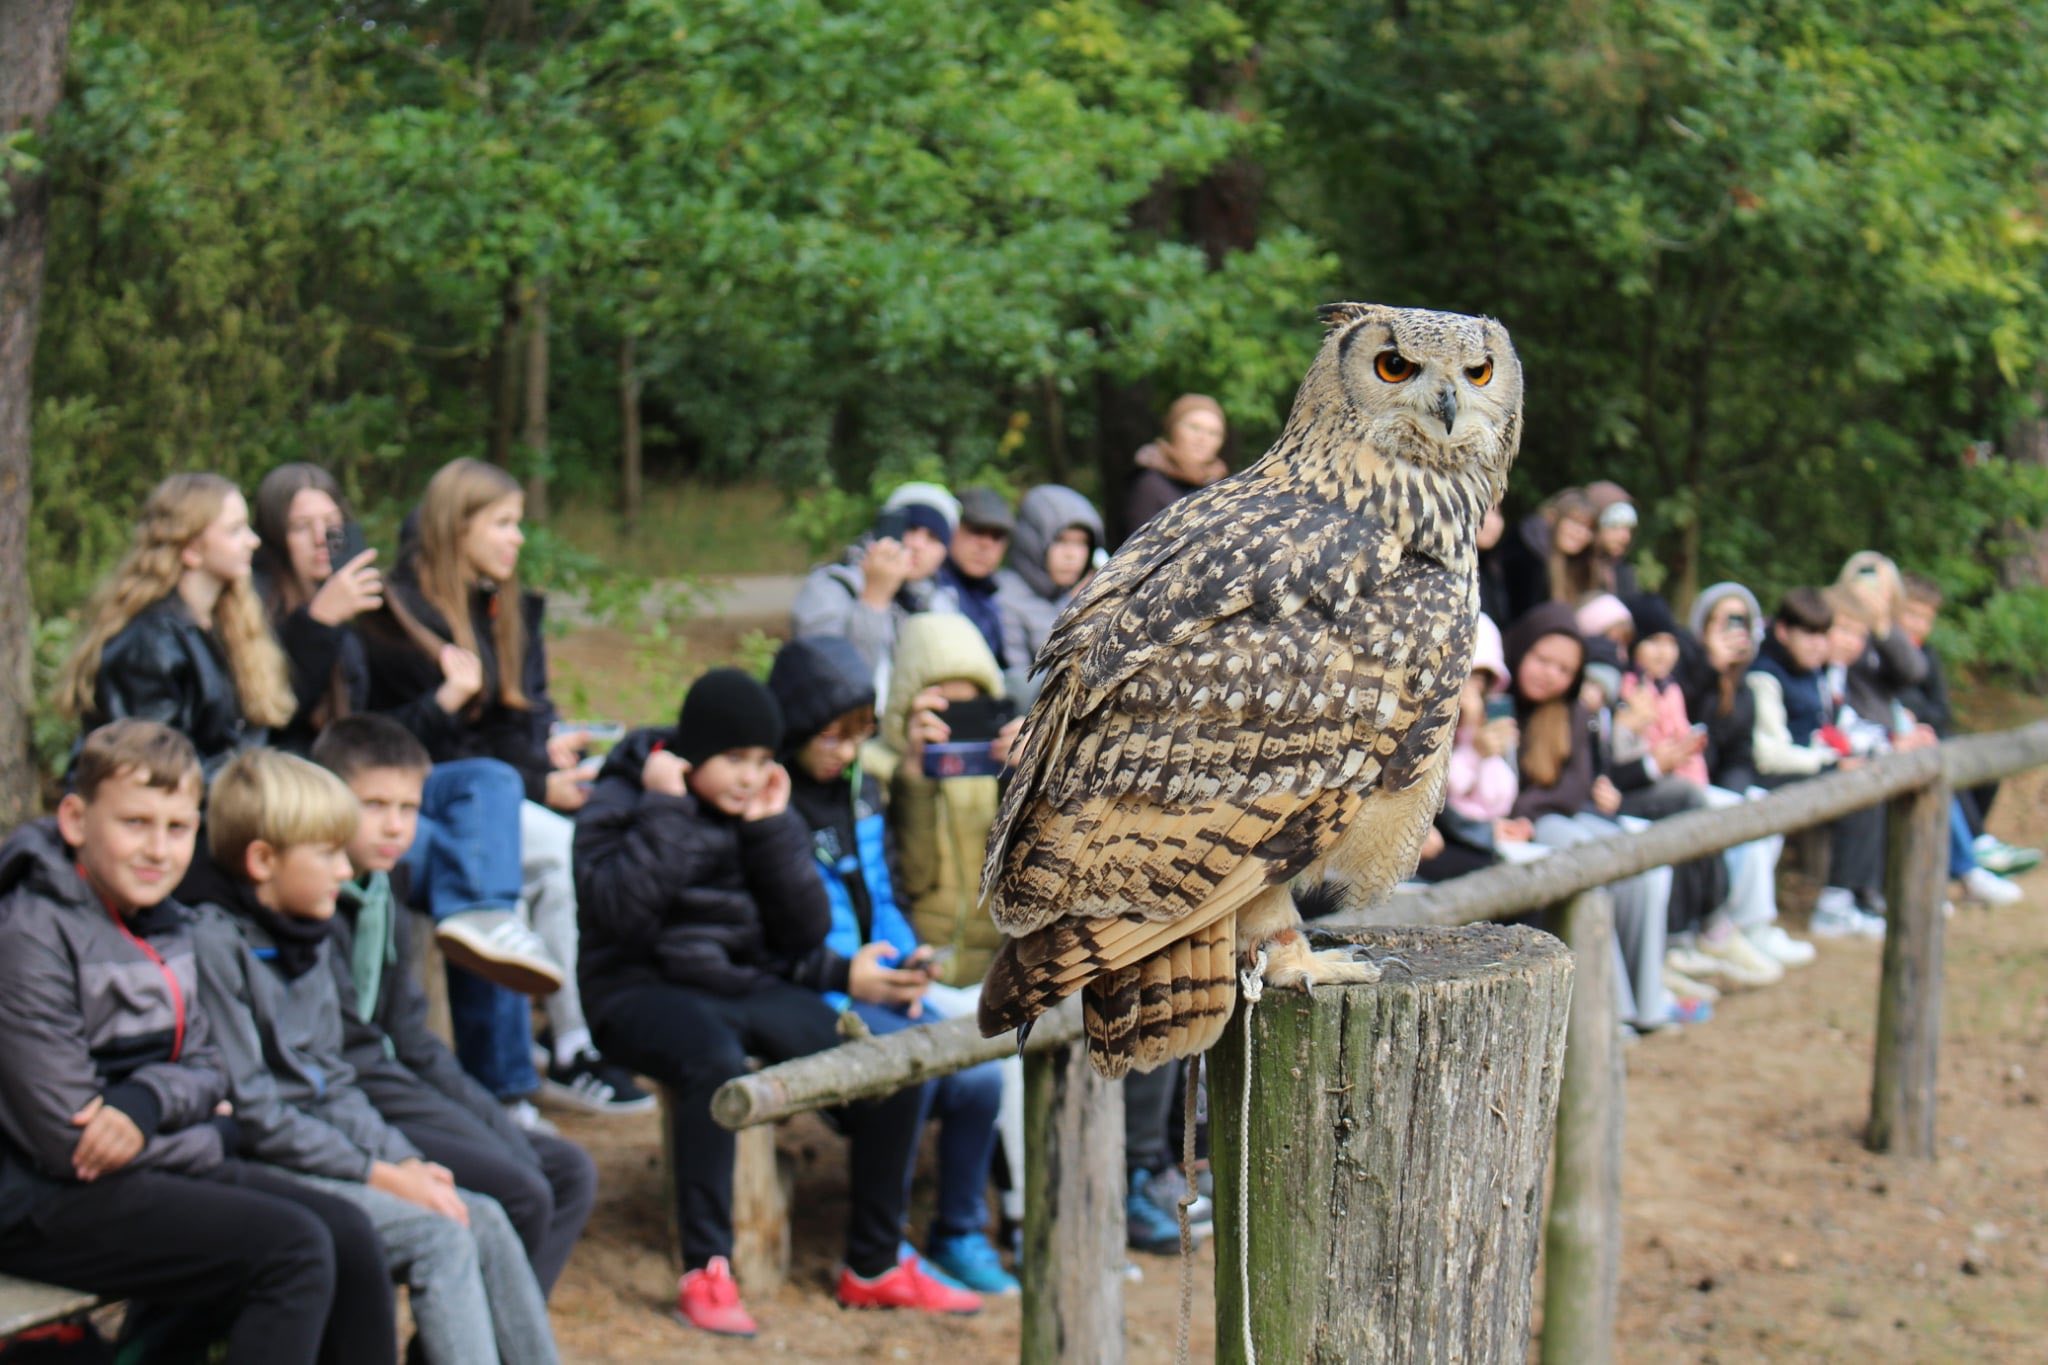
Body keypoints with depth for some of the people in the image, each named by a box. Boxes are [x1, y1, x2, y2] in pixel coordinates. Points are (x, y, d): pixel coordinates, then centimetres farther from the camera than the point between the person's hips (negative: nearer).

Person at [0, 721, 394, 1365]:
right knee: (293, 1248, -21)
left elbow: (206, 1066, 10)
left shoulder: (164, 925, 10)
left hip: (150, 1163, 8)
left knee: (346, 1233, -5)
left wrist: (150, 1101, -14)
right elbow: (68, 1140, -20)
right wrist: (213, 1139, -7)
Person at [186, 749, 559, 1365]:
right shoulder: (214, 944, -16)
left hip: (320, 1147, 9)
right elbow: (249, 1111, -18)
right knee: (438, 1236, -20)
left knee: (485, 1221, -4)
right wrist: (378, 1174, -16)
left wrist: (404, 1160, 0)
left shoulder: (307, 939, 13)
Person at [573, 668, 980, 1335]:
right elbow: (619, 910, -21)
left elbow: (806, 934, 2)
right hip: (648, 988, -5)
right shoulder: (621, 800, -3)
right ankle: (705, 1271, -31)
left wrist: (772, 829, -6)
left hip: (754, 989, 5)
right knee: (716, 1062, -40)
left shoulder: (767, 810, 11)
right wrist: (667, 811, -16)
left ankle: (873, 1267, 3)